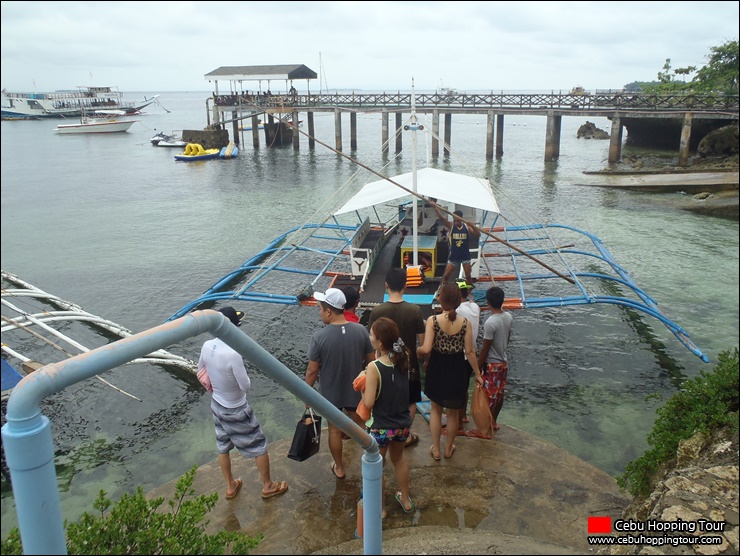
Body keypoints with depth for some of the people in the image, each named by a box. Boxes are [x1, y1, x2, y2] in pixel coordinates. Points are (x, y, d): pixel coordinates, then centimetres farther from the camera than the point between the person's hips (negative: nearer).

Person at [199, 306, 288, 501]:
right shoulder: (233, 354, -35)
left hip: (217, 404, 7)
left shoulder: (207, 346, -13)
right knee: (259, 445, 13)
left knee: (223, 446, 23)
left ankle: (230, 486, 42)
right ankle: (268, 486, 30)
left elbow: (200, 368, 8)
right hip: (236, 410, -7)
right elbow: (246, 385, -26)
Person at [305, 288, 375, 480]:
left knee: (334, 430, 19)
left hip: (330, 393, -2)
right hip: (355, 390, 2)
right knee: (361, 426, 23)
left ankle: (339, 468, 35)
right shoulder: (361, 330, -15)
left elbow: (312, 371, -16)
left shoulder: (319, 336, -23)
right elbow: (371, 361, -4)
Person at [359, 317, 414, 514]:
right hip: (403, 423, 6)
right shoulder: (404, 358, -8)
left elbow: (369, 402, -23)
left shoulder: (374, 367, -26)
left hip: (380, 427, -6)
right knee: (398, 459, 30)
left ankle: (380, 508, 33)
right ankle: (405, 499, 45)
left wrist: (362, 385, -8)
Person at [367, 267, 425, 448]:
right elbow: (422, 342, -11)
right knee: (410, 401, 20)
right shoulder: (414, 310, -17)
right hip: (409, 364, -1)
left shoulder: (377, 311, -16)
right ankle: (406, 435, 29)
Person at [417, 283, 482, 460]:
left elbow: (426, 349, -21)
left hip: (437, 370, -1)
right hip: (457, 371, 1)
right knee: (453, 412, 20)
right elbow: (469, 352, -10)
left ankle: (436, 449, 27)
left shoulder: (433, 320, -17)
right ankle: (448, 448, 36)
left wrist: (415, 350, 1)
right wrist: (477, 374, 1)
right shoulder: (465, 323, -14)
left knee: (436, 409, 21)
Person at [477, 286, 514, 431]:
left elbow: (485, 349, -20)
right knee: (499, 394, 19)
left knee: (489, 396, 6)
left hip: (492, 365, -7)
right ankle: (494, 422, 34)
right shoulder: (509, 317, -4)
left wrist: (478, 368, -10)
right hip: (504, 362, 8)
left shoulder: (490, 323, -26)